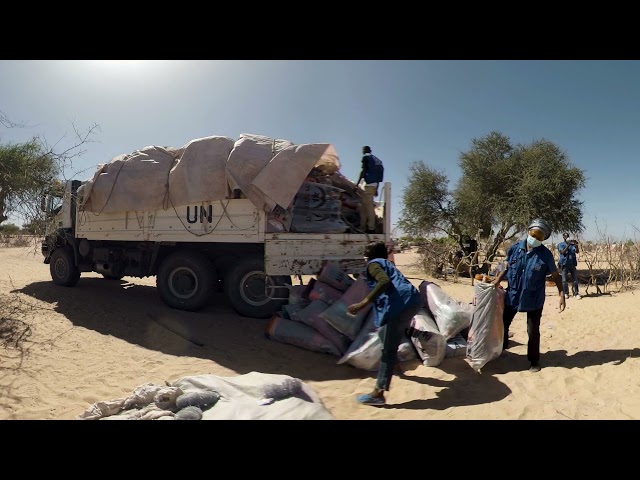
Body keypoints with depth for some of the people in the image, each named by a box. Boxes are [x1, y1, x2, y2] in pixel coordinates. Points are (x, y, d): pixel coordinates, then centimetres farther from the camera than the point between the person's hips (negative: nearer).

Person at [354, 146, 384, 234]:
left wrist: (357, 183, -10)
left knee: (369, 205, -9)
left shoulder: (366, 157, 1)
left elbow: (363, 171, -10)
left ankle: (371, 228, -12)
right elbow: (378, 176, 22)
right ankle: (363, 227, 13)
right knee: (364, 205, 12)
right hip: (375, 184, 8)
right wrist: (376, 189, 25)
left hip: (369, 184, -8)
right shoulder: (376, 159, 23)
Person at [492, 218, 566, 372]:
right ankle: (500, 349, 41)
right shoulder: (515, 248, -8)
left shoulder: (546, 255, -13)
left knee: (533, 332, 7)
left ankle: (534, 360, 27)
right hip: (512, 295, 3)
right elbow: (506, 267, 4)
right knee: (503, 324, 16)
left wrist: (562, 295, -12)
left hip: (534, 300, -2)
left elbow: (556, 275, -4)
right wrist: (497, 280, -11)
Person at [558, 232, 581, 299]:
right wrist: (568, 245, -23)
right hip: (564, 264, -2)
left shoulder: (572, 244, 11)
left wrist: (576, 245, -22)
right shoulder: (560, 244, 4)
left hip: (572, 264, 2)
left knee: (575, 279, -1)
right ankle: (565, 293, 12)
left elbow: (577, 251, -4)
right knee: (564, 280, 1)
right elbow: (563, 252, -13)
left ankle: (576, 294, 2)